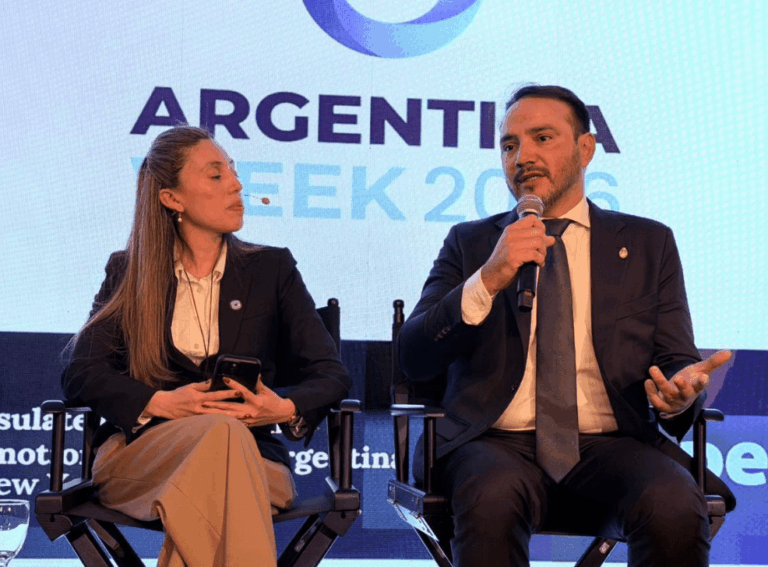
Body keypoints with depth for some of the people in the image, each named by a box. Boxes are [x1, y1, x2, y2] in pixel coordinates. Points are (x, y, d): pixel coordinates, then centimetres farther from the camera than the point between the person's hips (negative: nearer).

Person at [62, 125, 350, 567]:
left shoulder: (273, 269, 14)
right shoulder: (127, 273, 14)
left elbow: (332, 373, 10)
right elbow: (80, 374, 3)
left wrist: (286, 409, -14)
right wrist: (161, 403, -16)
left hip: (249, 459, 0)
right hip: (139, 454, 0)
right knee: (221, 431, -35)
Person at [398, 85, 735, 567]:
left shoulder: (648, 243, 15)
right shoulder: (470, 242, 13)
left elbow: (677, 359, 11)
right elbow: (413, 359, 2)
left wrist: (681, 388, -15)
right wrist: (486, 282, -14)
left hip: (610, 445, 1)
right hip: (499, 443, -1)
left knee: (676, 509, -30)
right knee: (493, 500, -35)